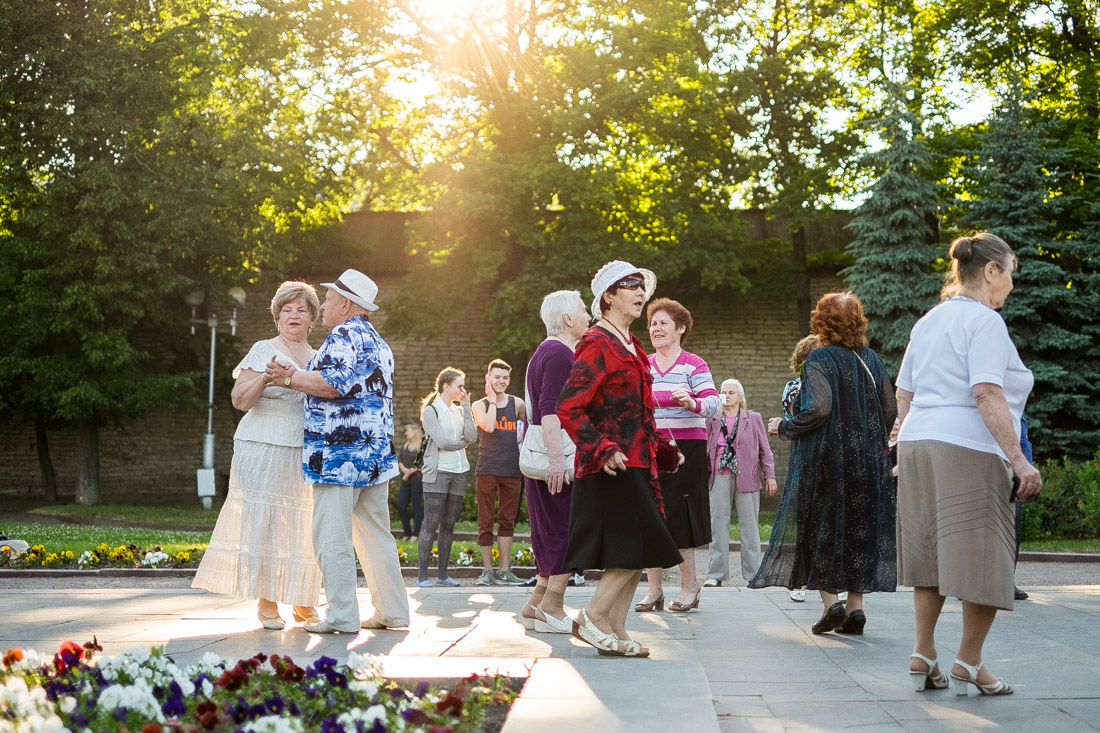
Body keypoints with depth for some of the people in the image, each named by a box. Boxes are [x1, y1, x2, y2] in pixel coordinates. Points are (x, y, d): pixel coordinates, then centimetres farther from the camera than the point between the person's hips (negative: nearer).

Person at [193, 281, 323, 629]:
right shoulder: (264, 351, 1)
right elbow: (240, 400, -7)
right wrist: (264, 378, -23)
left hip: (307, 454, 4)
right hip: (265, 451, -4)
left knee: (304, 528, 3)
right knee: (263, 521, -6)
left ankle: (303, 604, 13)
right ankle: (267, 604, 0)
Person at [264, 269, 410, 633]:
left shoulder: (344, 335, -7)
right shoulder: (379, 343, 22)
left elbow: (335, 383, -21)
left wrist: (292, 378, -8)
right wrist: (297, 377, 17)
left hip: (340, 454, -9)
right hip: (376, 453, 9)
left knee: (332, 536, -6)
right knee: (375, 535, 13)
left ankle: (342, 616, -7)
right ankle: (391, 611, 15)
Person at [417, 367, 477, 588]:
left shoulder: (459, 410, 15)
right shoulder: (431, 410, -4)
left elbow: (471, 436, 1)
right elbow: (441, 441, -13)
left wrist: (466, 406, 1)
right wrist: (462, 443, 3)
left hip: (459, 471, 6)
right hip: (437, 471, -6)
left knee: (449, 524, 7)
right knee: (431, 524, -8)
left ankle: (442, 574, 12)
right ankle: (423, 575, -5)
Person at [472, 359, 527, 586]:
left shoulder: (517, 404, 9)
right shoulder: (480, 405, 2)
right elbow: (488, 426, -17)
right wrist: (492, 399, -9)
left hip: (512, 471, 2)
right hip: (486, 471, -2)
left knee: (507, 521, 6)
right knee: (485, 522, 0)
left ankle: (504, 571, 11)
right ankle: (487, 570, 7)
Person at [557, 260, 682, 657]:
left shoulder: (630, 346, 18)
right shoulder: (597, 344, -11)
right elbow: (568, 408, -17)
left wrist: (661, 446, 21)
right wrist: (603, 450, -23)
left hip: (635, 462, 9)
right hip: (613, 466, -9)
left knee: (635, 552, 7)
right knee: (636, 546, -11)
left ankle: (615, 631, 12)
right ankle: (592, 617, -2)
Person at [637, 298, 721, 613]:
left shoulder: (694, 364, 0)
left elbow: (713, 403, -11)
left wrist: (693, 403, -30)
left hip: (685, 448, -5)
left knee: (678, 518, -4)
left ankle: (689, 585, 9)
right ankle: (654, 589, 9)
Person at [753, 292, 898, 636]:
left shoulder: (820, 359, -10)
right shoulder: (871, 359, 6)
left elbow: (818, 408, -21)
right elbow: (890, 410, 7)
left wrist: (784, 428, -7)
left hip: (824, 457, -5)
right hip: (867, 461, 5)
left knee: (820, 527, 7)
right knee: (859, 527, 10)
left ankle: (830, 600, -1)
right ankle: (855, 605, 8)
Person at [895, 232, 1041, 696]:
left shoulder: (928, 322, 17)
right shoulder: (984, 321, -8)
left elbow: (903, 395, 18)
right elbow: (987, 395, -18)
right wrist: (1019, 459, -20)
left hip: (918, 448, 9)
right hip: (969, 450, -8)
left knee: (932, 554, 13)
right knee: (982, 559, 0)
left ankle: (922, 657, 14)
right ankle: (969, 664, 6)